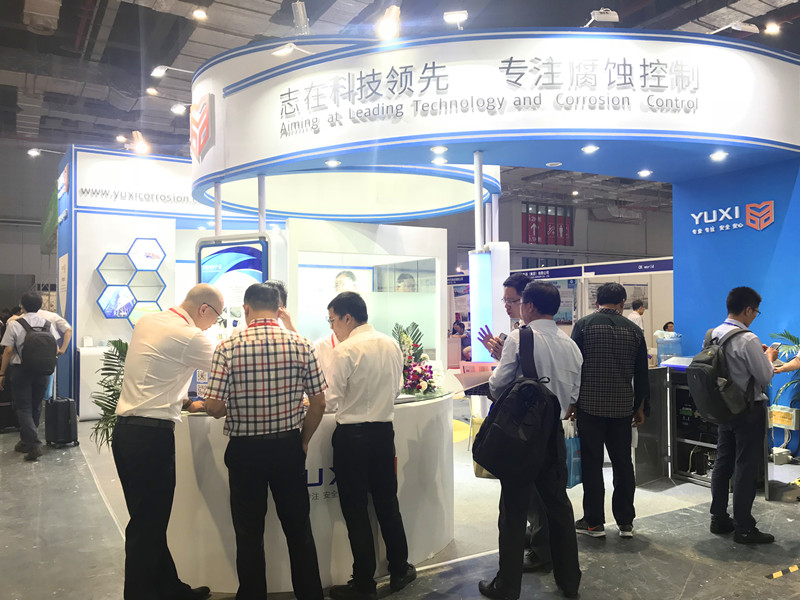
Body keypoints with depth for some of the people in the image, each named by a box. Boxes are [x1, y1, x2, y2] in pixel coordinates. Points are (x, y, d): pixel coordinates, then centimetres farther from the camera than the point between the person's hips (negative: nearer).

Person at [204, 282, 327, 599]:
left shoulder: (228, 347, -12)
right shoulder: (301, 344, -6)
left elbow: (213, 407, -14)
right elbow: (319, 404, -3)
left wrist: (235, 408, 9)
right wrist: (303, 441, 11)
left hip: (245, 450, -2)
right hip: (289, 447, 2)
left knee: (249, 534, 13)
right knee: (298, 528, 16)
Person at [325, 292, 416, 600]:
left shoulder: (345, 350, -17)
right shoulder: (391, 345, 2)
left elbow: (333, 397, -13)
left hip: (351, 435, -5)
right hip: (384, 431, 6)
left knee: (355, 510, 7)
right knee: (387, 503, 19)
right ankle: (399, 570, 31)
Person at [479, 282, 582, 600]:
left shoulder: (519, 338, -14)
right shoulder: (570, 345, 3)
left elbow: (498, 384, -15)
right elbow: (573, 394, 9)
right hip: (554, 432, 6)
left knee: (514, 509, 4)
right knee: (558, 504, 18)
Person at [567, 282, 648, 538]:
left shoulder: (583, 325, -4)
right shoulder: (634, 330, 5)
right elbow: (641, 373, 9)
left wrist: (571, 402, 3)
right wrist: (639, 407, 19)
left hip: (590, 405, -3)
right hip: (623, 407, 3)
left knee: (592, 464, 5)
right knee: (623, 464, 13)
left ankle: (594, 522, 11)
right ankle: (625, 522, 20)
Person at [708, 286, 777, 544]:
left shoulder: (714, 335, 3)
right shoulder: (748, 340, -21)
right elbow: (765, 377, -15)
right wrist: (768, 357, 2)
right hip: (749, 410, -8)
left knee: (723, 463, 15)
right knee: (746, 468, 1)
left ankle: (719, 518, 25)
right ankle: (744, 528, 9)